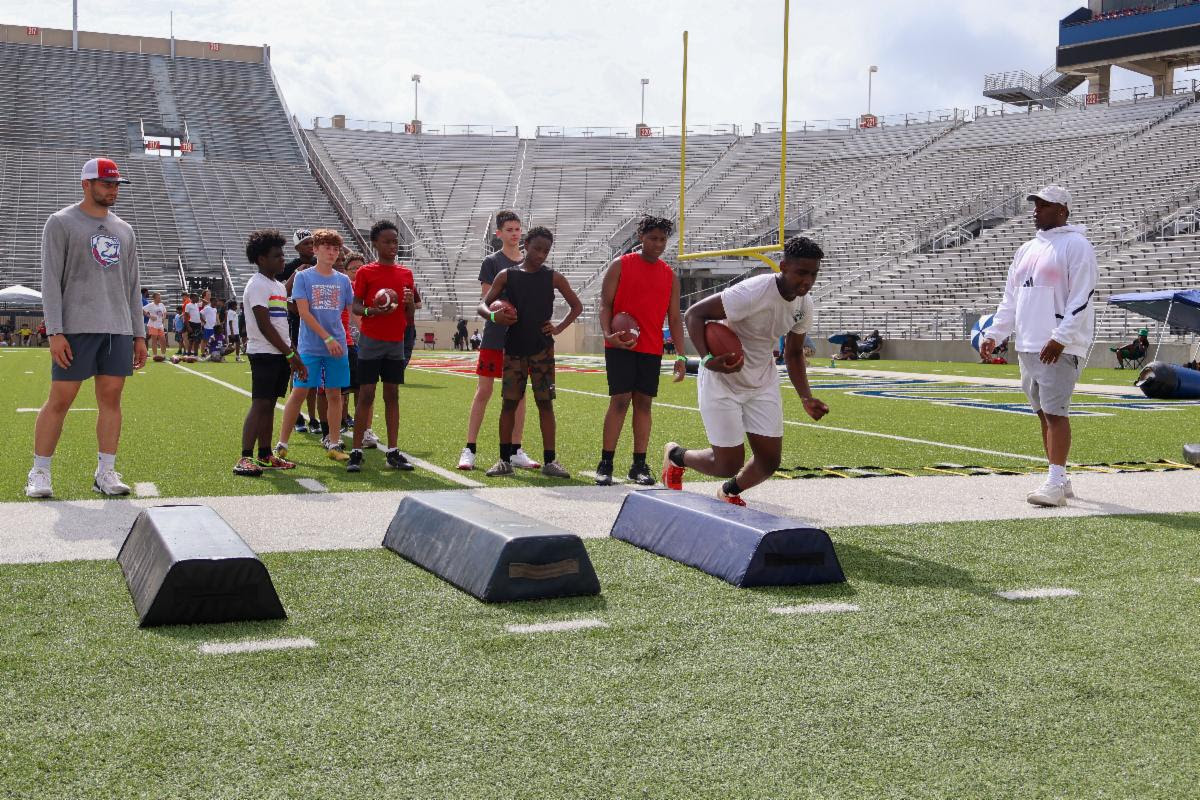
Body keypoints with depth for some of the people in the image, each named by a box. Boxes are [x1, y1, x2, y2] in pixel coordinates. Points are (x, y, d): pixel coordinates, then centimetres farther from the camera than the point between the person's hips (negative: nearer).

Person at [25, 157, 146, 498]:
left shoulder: (124, 230, 17)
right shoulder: (61, 223, 1)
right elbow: (51, 280, -5)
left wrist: (139, 334, 13)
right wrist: (55, 332, -13)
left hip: (119, 329, 5)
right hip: (77, 329, -5)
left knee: (111, 398, 4)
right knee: (59, 400, -3)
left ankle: (105, 472, 10)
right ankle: (39, 473, 6)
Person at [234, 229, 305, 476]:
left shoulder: (279, 286, 18)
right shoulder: (257, 285, -10)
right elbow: (264, 326, -16)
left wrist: (293, 354, 13)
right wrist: (290, 354, -15)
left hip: (280, 354, 9)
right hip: (264, 353, -9)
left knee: (270, 404, 11)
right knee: (260, 404, -12)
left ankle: (265, 455, 16)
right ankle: (245, 458, -14)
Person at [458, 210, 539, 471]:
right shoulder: (492, 262, -2)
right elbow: (486, 300, -7)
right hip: (494, 336, -4)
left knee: (519, 392, 7)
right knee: (483, 391, -3)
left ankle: (516, 451, 13)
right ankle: (469, 449, 2)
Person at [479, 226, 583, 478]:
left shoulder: (553, 277, 3)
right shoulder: (507, 275, 3)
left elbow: (577, 306, 11)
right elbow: (483, 305, 3)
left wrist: (559, 327, -3)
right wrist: (493, 315, -20)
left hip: (542, 348, 0)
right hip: (513, 348, 0)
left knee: (545, 403, 0)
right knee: (509, 402, 1)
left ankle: (549, 461, 4)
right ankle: (505, 460, 9)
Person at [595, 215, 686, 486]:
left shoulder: (670, 275, 11)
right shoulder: (621, 266, 2)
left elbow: (674, 317, 12)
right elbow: (605, 303, -1)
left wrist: (681, 356, 4)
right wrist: (608, 334, -19)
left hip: (652, 349, 3)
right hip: (621, 345, -3)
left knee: (644, 402, 4)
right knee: (620, 400, -8)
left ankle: (639, 465, 9)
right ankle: (605, 464, -3)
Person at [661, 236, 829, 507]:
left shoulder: (805, 306, -4)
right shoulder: (752, 293, -29)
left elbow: (793, 353, 12)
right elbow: (695, 313, -24)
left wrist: (806, 398, -1)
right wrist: (707, 359, -38)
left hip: (762, 382, 7)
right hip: (723, 380, -7)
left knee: (770, 460, 4)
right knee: (729, 465, -5)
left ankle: (729, 492, 37)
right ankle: (676, 455, 28)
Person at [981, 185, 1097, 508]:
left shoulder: (1076, 245, -6)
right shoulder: (1028, 249, 19)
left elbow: (1081, 299, -14)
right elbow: (1010, 299, 21)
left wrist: (1060, 339, -22)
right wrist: (993, 335, 13)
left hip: (1060, 347, -8)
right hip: (1027, 346, 8)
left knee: (1055, 412, -11)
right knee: (1044, 413, 10)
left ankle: (1055, 483, -11)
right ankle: (1059, 480, 16)